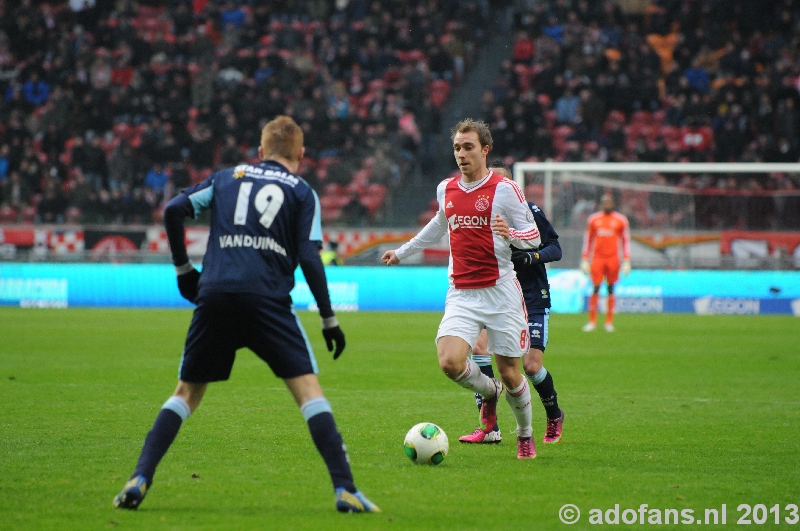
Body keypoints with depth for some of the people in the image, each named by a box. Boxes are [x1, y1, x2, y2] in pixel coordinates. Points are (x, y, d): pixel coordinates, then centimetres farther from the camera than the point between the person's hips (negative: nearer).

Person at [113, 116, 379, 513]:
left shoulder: (228, 177, 21)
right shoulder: (302, 193, 13)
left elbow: (174, 210, 10)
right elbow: (310, 259, 3)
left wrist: (183, 269, 20)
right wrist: (329, 321, 8)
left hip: (214, 297, 2)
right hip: (267, 299, -2)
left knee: (187, 391, 15)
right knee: (308, 388, -2)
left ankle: (139, 480, 3)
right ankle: (345, 490, -12)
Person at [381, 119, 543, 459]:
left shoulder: (505, 189, -5)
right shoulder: (446, 189, 10)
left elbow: (535, 236, -2)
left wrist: (512, 235, -24)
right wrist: (402, 252, 41)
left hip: (500, 291, -3)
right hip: (461, 294, 3)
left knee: (509, 374, 0)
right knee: (449, 362, -18)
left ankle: (525, 434, 27)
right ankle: (489, 393, 15)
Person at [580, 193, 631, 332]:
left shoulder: (621, 220, 3)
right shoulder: (593, 219, 7)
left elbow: (626, 241, 6)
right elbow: (588, 239, 12)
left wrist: (626, 262, 0)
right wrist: (584, 259, 7)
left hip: (613, 258, -1)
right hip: (597, 258, 1)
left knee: (611, 289, 3)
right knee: (595, 288, -4)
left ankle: (609, 322, 7)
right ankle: (592, 321, 1)